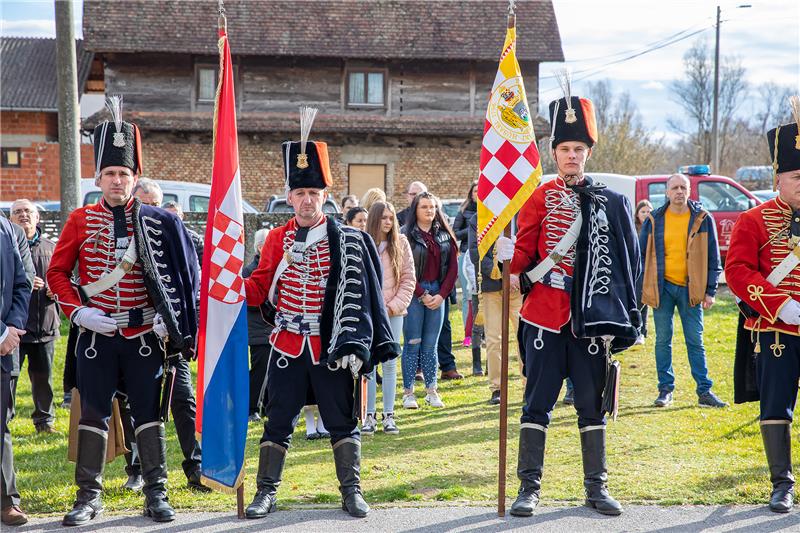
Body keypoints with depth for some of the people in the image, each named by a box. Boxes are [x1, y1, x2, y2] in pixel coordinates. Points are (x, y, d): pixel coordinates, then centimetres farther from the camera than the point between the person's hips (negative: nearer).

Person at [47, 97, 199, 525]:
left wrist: (170, 321, -7)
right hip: (96, 337, 0)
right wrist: (77, 312, -9)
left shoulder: (157, 222, 1)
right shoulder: (80, 221, 2)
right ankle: (88, 497, 13)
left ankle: (156, 494, 13)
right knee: (93, 414, 4)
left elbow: (180, 275, 3)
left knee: (149, 414, 5)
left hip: (145, 336, 0)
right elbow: (57, 273, 4)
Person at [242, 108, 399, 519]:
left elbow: (358, 297, -5)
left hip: (332, 347, -1)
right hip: (287, 347, 1)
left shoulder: (347, 240, -2)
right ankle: (266, 492, 14)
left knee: (342, 421, 5)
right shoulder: (277, 239, 5)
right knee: (278, 421, 6)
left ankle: (351, 491, 15)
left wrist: (354, 346, -12)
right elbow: (260, 287, 5)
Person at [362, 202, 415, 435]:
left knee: (390, 364, 5)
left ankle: (389, 416, 10)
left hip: (393, 312, 1)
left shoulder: (401, 244, 4)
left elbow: (409, 278, 4)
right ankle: (369, 416, 7)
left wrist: (396, 304, -5)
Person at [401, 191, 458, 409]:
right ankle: (408, 393, 4)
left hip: (437, 294, 4)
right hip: (414, 294, -4)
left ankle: (431, 391, 13)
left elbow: (452, 267, 7)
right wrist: (422, 295, -10)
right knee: (413, 344, -2)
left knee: (430, 344, 8)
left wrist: (441, 294, -3)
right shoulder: (406, 235, -4)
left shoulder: (444, 235, 10)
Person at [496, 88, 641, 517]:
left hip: (590, 319, 2)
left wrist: (617, 319, 2)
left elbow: (625, 262, 8)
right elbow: (524, 257, -1)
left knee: (593, 405, 7)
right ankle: (529, 486, 8)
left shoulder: (609, 202, 6)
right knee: (537, 403, 2)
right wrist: (508, 256, -24)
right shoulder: (540, 198, 1)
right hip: (544, 316, -1)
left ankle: (597, 487, 16)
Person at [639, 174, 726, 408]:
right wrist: (641, 289, 4)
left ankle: (704, 391, 7)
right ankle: (665, 389, 12)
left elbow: (713, 258, 5)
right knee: (663, 340, 4)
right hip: (662, 287, 1)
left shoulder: (703, 219, 2)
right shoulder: (654, 220, 4)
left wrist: (710, 291, -1)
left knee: (695, 341, 2)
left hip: (691, 289, -1)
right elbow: (641, 255, 10)